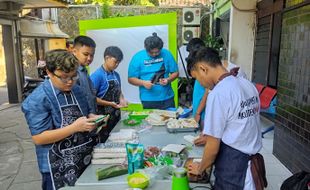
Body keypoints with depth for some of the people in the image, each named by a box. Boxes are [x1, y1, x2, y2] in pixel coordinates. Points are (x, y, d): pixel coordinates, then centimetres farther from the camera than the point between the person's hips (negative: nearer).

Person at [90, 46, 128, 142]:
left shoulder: (116, 75, 6)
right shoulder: (97, 75, -15)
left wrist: (122, 99, -2)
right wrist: (110, 104, -20)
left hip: (116, 115, 7)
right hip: (103, 117, -7)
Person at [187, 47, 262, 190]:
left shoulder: (218, 94, -20)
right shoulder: (248, 84, 3)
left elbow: (213, 147, -15)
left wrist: (200, 168, 3)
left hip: (232, 168, -7)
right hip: (252, 160, 8)